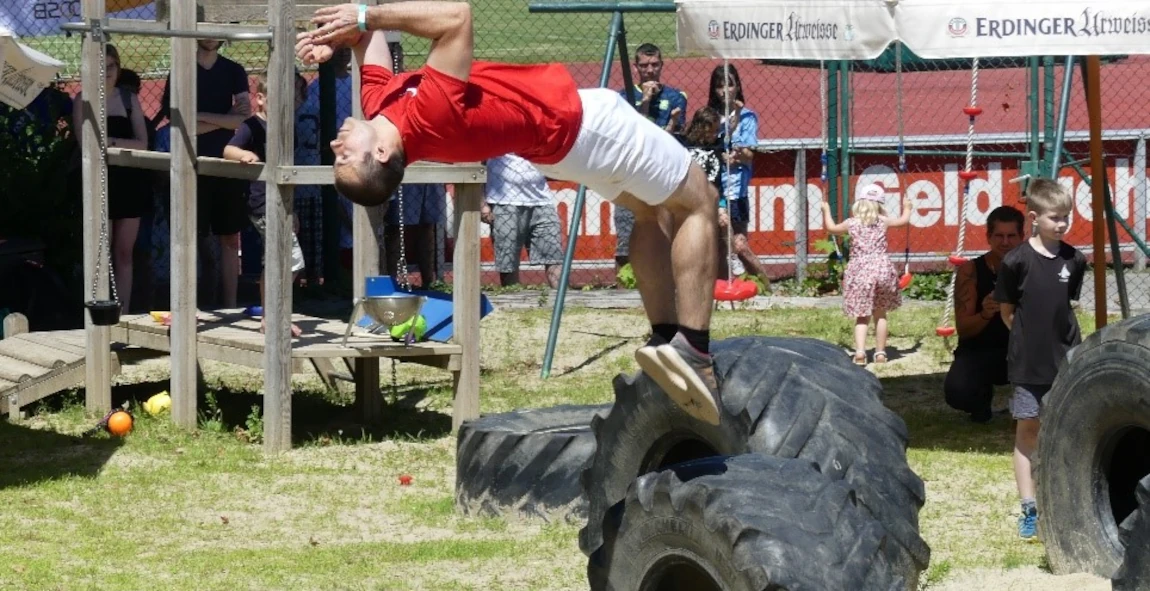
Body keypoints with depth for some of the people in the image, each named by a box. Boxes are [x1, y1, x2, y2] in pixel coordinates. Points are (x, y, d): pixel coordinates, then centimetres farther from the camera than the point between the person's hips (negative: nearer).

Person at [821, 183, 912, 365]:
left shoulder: (851, 223, 3)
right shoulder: (882, 221, 3)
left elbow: (831, 227, 22)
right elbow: (904, 221, 21)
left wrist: (826, 211, 40)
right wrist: (906, 208, 42)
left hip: (859, 271, -1)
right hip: (881, 268, 1)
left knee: (862, 316, 1)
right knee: (880, 314, 15)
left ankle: (860, 351, -18)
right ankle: (880, 352, 18)